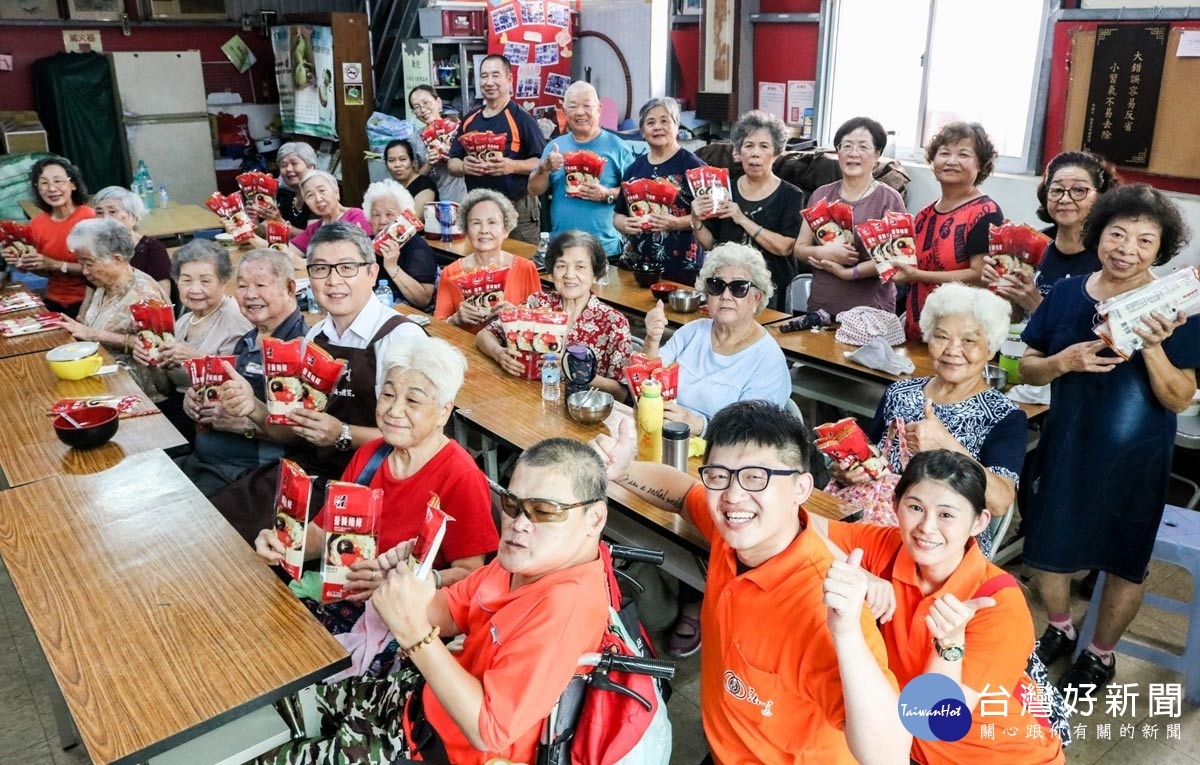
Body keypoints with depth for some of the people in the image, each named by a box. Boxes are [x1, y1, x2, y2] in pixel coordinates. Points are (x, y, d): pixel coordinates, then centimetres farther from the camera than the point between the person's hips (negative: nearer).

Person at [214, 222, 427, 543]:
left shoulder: (402, 337, -14)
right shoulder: (316, 336, 9)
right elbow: (293, 430, 13)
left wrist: (343, 435, -27)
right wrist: (254, 408, -6)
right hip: (304, 468, 7)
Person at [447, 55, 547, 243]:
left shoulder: (522, 119, -5)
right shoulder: (469, 121, 12)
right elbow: (451, 162, 15)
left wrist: (512, 166, -25)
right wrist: (463, 166, -8)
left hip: (518, 211, -5)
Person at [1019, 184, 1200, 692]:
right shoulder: (1066, 293, -5)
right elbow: (1027, 369, -1)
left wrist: (1153, 346, -30)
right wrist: (1064, 361, -22)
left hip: (1133, 460, -2)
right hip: (1064, 447, 3)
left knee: (1124, 562, 14)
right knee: (1046, 548, 15)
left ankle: (1101, 654, 38)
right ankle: (1059, 631, 43)